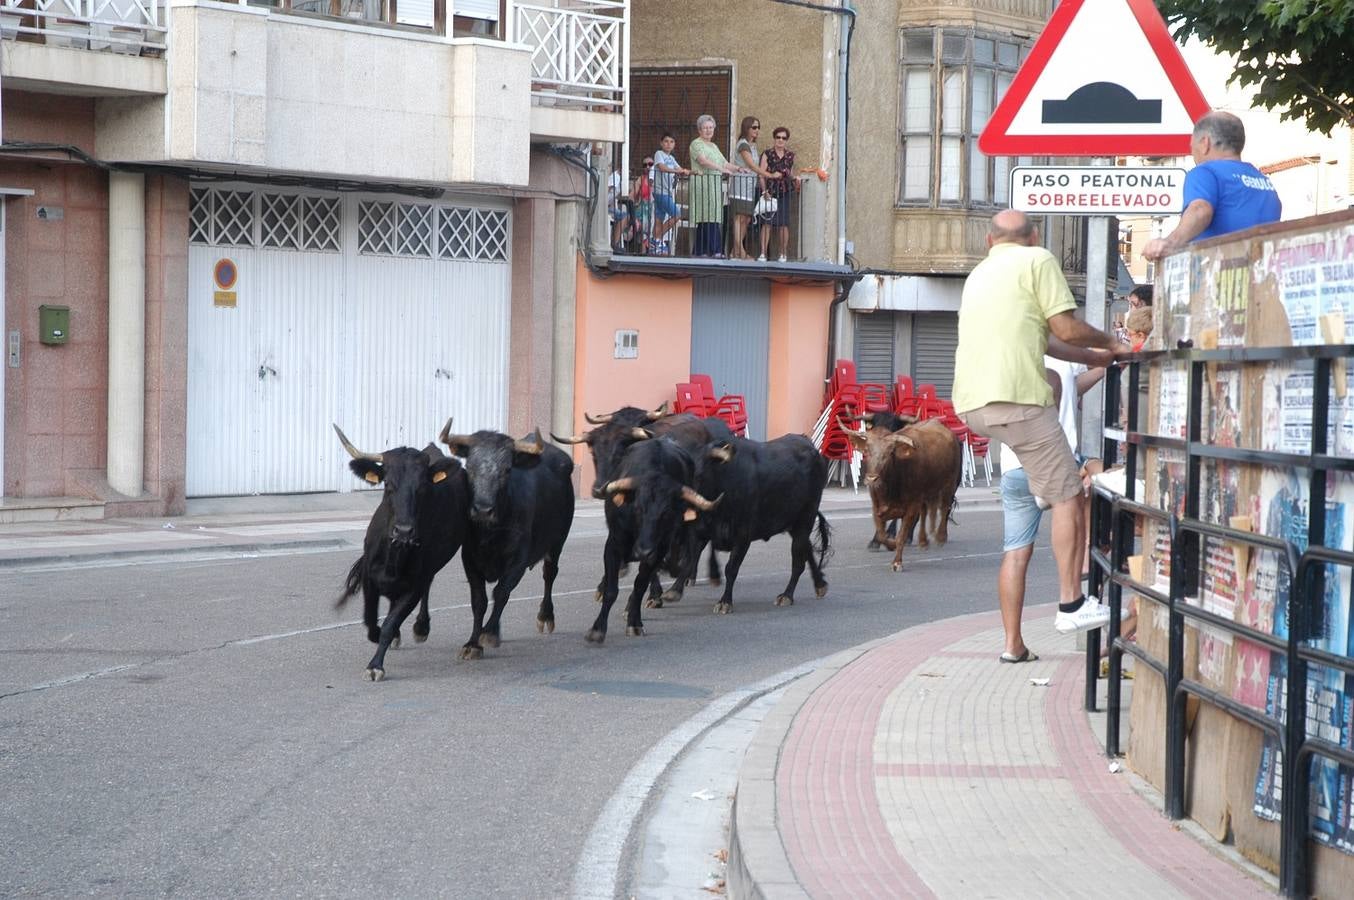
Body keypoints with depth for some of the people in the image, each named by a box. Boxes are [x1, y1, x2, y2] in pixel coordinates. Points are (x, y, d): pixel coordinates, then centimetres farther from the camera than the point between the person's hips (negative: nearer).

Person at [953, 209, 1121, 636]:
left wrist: (1092, 357, 37)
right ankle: (1072, 605, -4)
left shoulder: (978, 273, 24)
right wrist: (1107, 342, 16)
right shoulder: (1038, 260, 3)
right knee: (1068, 496, -1)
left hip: (970, 404, 8)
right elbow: (1066, 329, -4)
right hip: (1017, 398, -8)